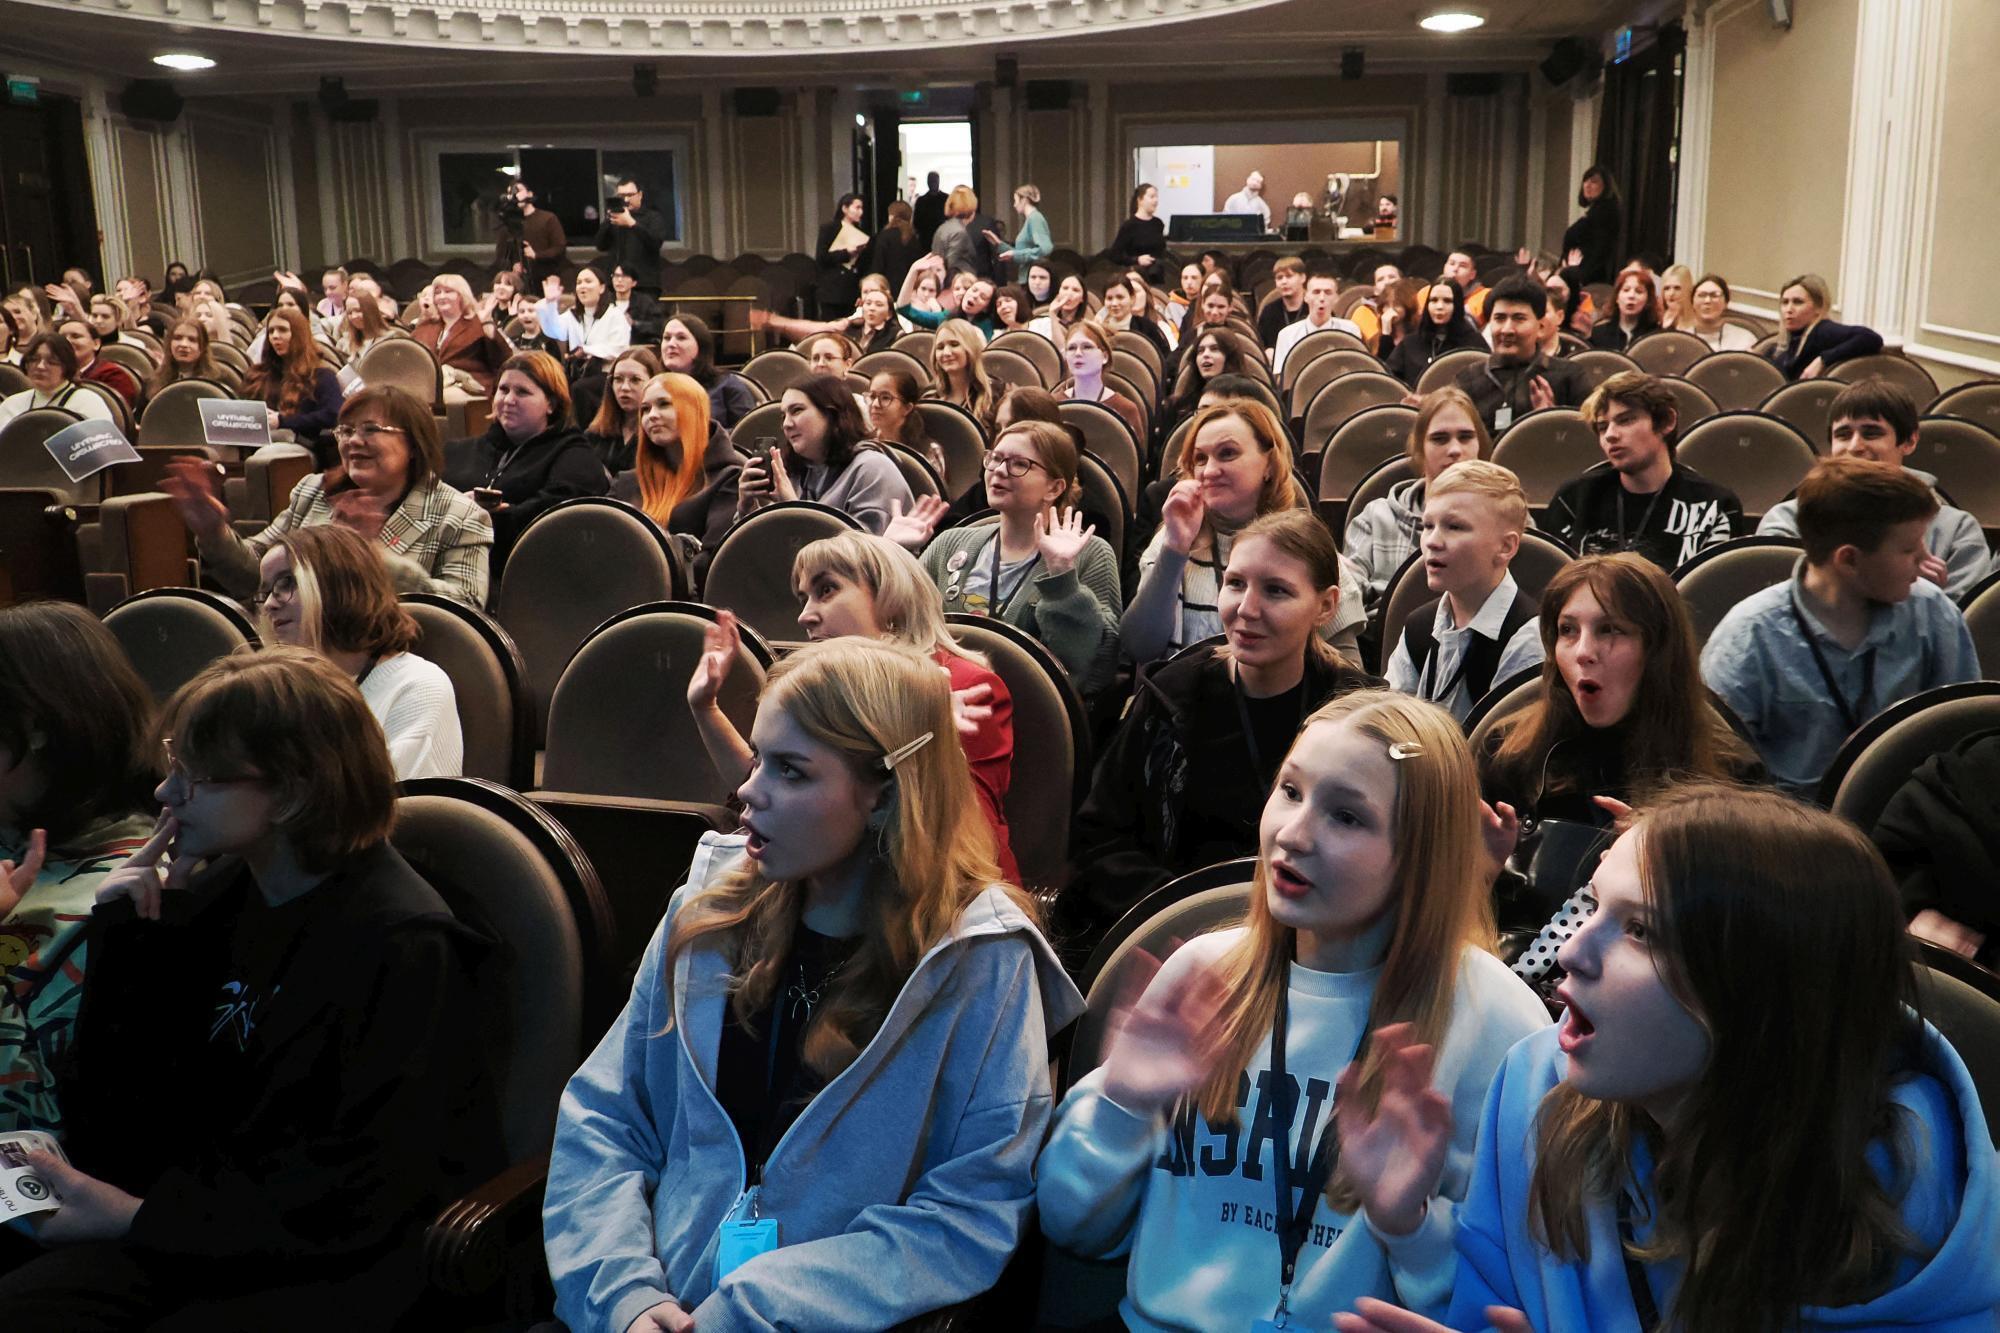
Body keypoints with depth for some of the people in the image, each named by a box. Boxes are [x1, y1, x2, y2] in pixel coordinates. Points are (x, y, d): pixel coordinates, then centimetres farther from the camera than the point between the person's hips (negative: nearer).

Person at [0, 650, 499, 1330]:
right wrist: (122, 932, -2)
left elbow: (363, 1192, -18)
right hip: (211, 1209, 7)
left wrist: (141, 1218, -15)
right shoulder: (218, 891, 7)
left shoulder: (400, 942, -17)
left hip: (349, 1264, -6)